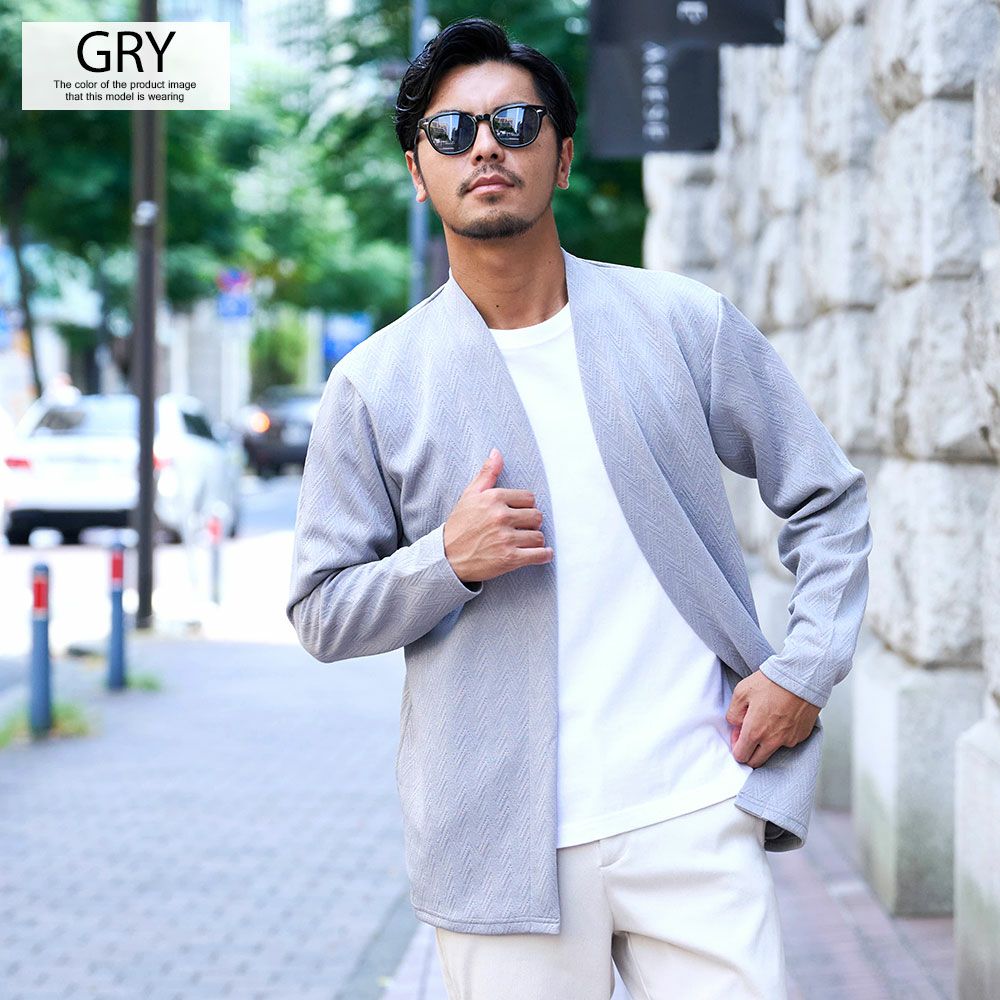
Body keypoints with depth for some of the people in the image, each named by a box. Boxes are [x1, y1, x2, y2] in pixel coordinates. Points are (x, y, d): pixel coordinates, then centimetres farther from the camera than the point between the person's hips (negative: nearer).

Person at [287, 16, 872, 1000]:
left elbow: (829, 500, 12)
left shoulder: (685, 323, 5)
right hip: (501, 837, 0)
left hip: (690, 810, 0)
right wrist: (446, 561, -13)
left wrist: (804, 669, -1)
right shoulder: (373, 385, 3)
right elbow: (320, 614, 5)